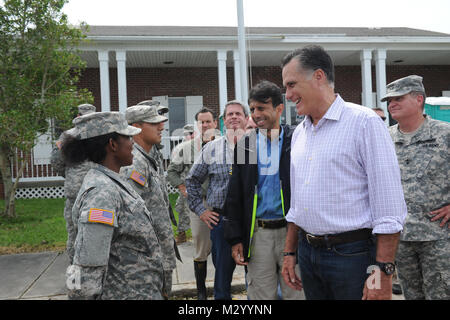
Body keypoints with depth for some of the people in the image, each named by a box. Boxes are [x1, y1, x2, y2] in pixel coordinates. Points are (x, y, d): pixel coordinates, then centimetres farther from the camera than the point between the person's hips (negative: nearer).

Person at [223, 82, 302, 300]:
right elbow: (235, 196, 8)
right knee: (260, 294, 11)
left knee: (295, 292, 9)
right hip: (257, 235, 2)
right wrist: (235, 239, 3)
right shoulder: (246, 144, 6)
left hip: (291, 231, -2)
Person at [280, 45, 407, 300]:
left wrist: (383, 272, -17)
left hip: (352, 253, -6)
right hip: (308, 252, 7)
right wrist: (290, 252, 15)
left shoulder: (364, 122, -11)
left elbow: (389, 205, -15)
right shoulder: (299, 133, 11)